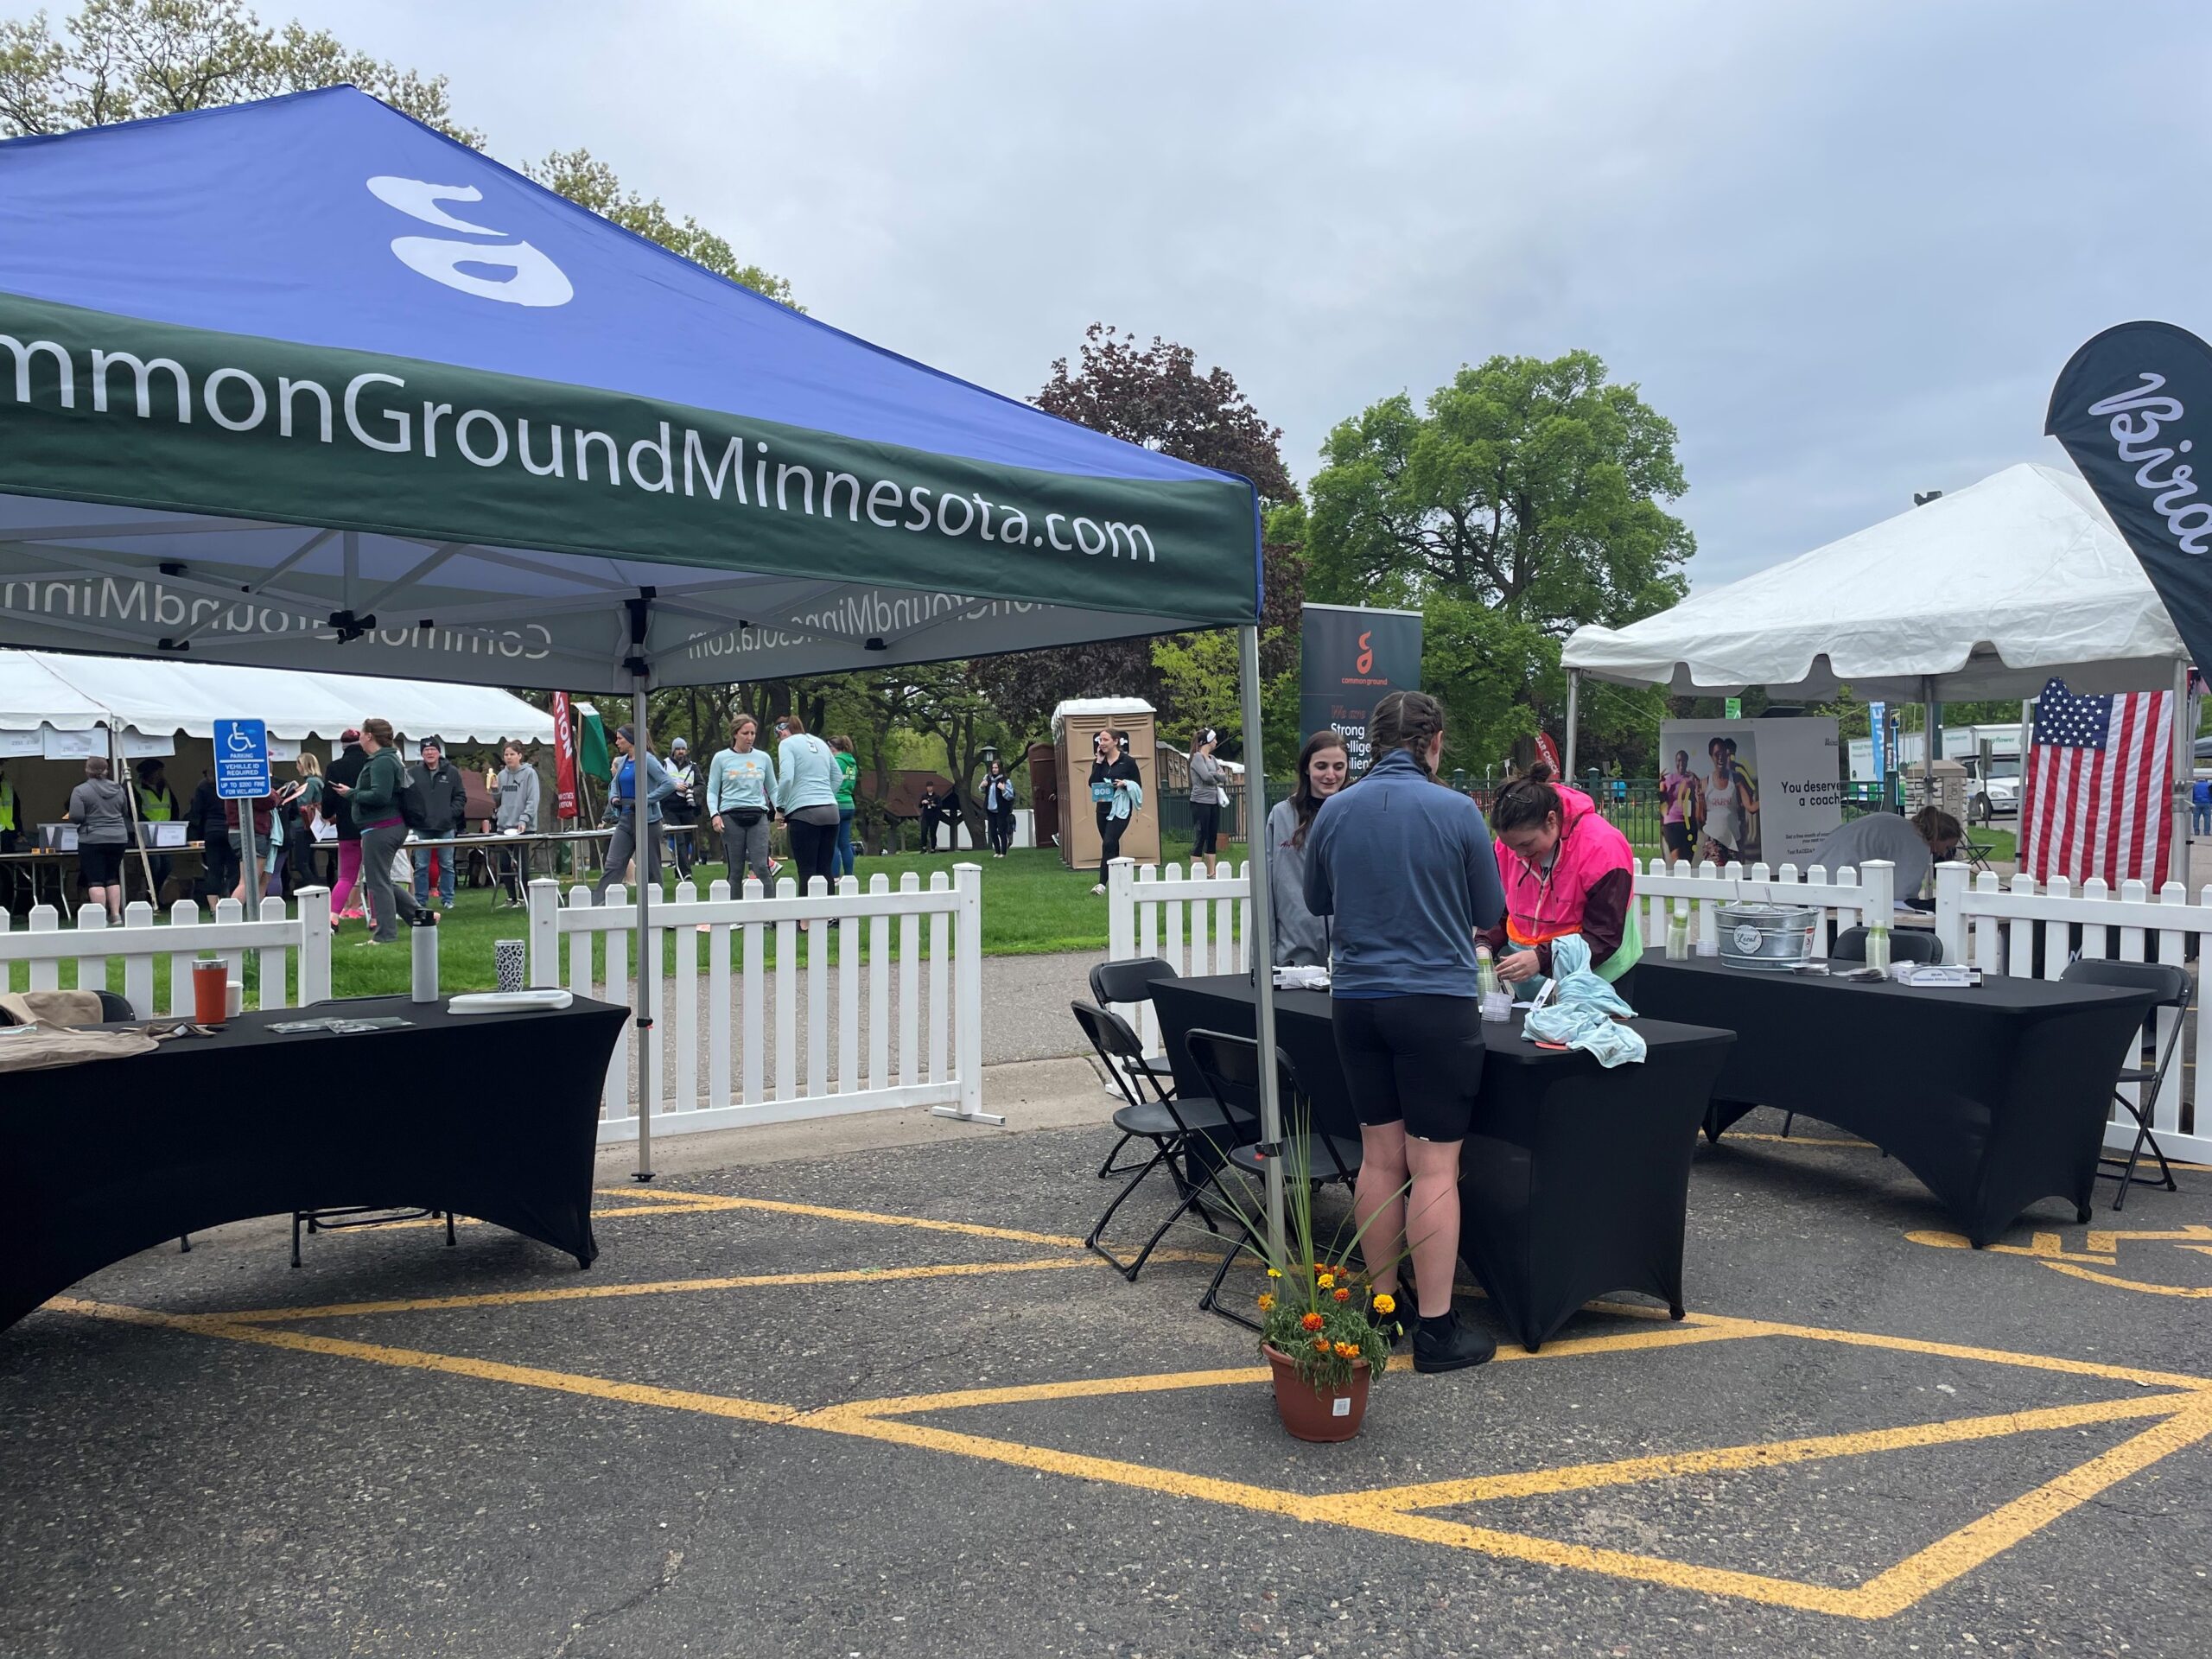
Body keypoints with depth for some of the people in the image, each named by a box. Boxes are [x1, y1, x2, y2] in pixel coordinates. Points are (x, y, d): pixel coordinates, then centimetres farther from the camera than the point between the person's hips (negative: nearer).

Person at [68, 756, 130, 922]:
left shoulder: (80, 791, -7)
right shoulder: (118, 789, 7)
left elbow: (75, 817, -12)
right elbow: (125, 812, 17)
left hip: (92, 840, -4)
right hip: (118, 838, 5)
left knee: (95, 880, -1)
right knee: (112, 877, 14)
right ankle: (116, 914, 11)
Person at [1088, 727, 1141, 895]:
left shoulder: (1127, 761, -5)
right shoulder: (1099, 762, 8)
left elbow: (1138, 786, 0)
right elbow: (1092, 783, -6)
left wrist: (1125, 783, -19)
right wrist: (1099, 761, -8)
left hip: (1120, 809, -5)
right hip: (1103, 809, 5)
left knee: (1108, 843, -18)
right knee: (1112, 846, 12)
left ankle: (1102, 883, -19)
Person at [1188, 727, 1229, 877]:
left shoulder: (1212, 758, 17)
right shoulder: (1197, 757, -7)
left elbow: (1223, 775, 10)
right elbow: (1206, 776, -18)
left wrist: (1214, 775, -7)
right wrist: (1217, 777, 1)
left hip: (1214, 802, 8)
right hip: (1200, 802, -8)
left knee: (1212, 838, 9)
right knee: (1199, 838, -6)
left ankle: (1211, 873, 14)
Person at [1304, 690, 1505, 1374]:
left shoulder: (1334, 812, 1)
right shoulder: (1457, 812, -9)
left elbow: (1317, 901, 16)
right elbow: (1489, 913, 1)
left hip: (1357, 1000, 4)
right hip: (1438, 1001, -4)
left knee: (1380, 1156, 13)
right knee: (1435, 1166, 0)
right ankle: (1436, 1329, 6)